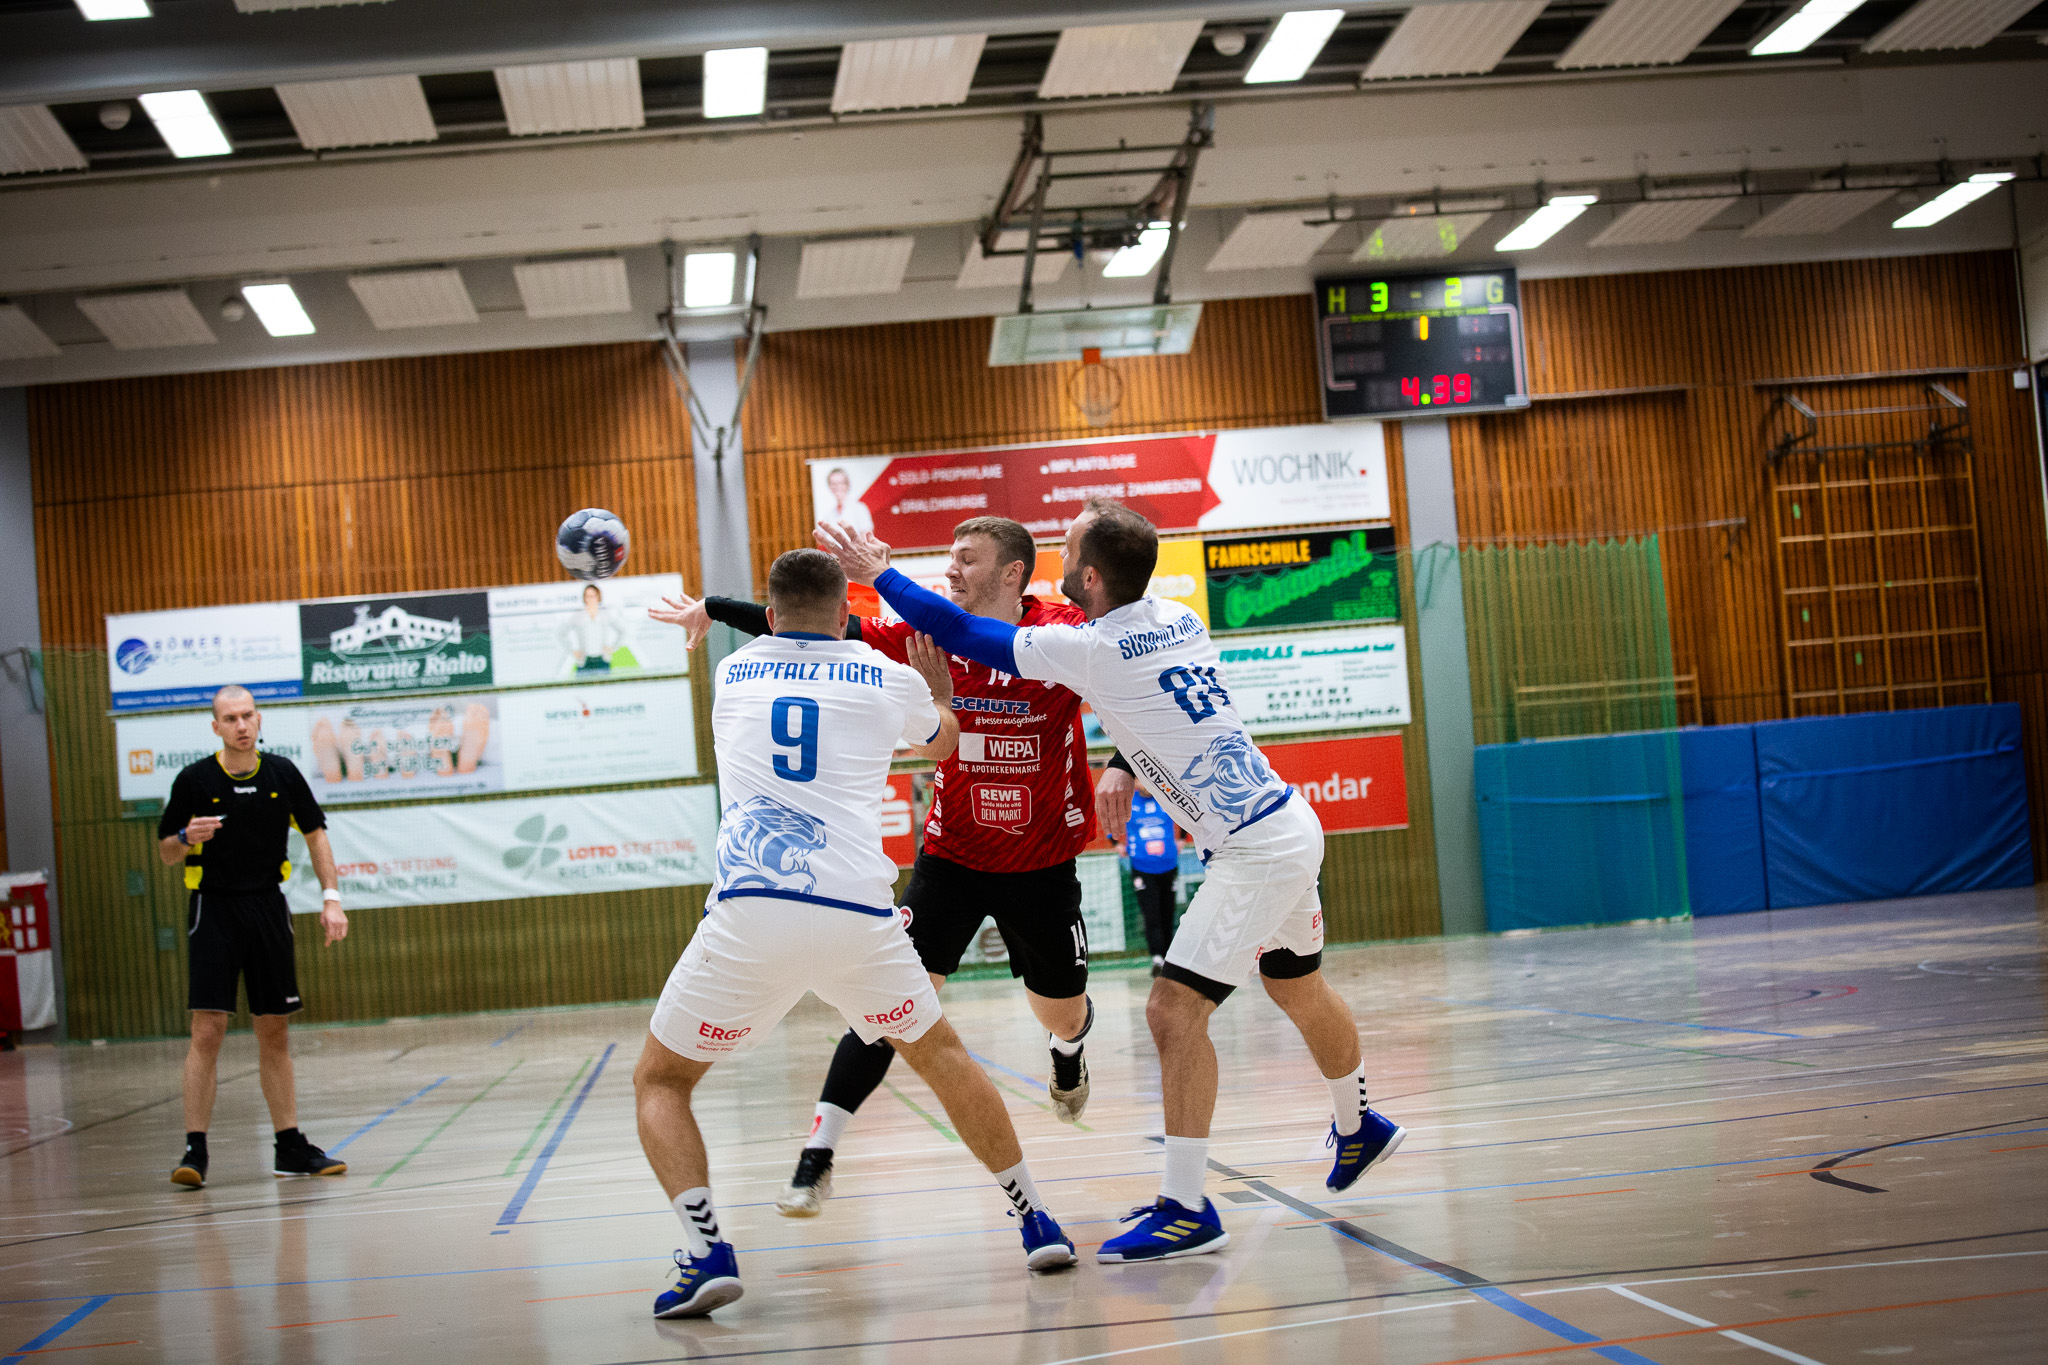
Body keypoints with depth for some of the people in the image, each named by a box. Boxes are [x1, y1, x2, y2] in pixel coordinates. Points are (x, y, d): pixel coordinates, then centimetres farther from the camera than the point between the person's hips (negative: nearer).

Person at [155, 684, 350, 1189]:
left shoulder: (282, 774, 3)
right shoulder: (193, 779, -4)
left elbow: (315, 833, 12)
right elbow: (165, 852, 3)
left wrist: (331, 897, 2)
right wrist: (186, 839, -19)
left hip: (268, 908, 3)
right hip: (213, 908, -3)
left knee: (275, 1033, 7)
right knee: (207, 1030, -11)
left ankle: (290, 1147, 14)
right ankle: (194, 1150, -8)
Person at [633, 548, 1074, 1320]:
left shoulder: (732, 674, 19)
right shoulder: (891, 681, 16)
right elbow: (943, 742, 39)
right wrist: (936, 688, 60)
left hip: (750, 911, -1)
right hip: (857, 915, 1)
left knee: (660, 1080, 15)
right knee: (939, 1053, 27)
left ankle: (706, 1252, -6)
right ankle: (1037, 1222, 27)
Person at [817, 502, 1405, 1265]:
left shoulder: (1091, 649, -17)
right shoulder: (1179, 620, 5)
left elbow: (961, 633, -9)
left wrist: (877, 574, 1)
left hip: (1256, 852, -9)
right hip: (1289, 825, 9)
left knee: (1174, 1008, -9)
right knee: (1300, 993, 26)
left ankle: (1186, 1209, -7)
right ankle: (1359, 1128, 46)